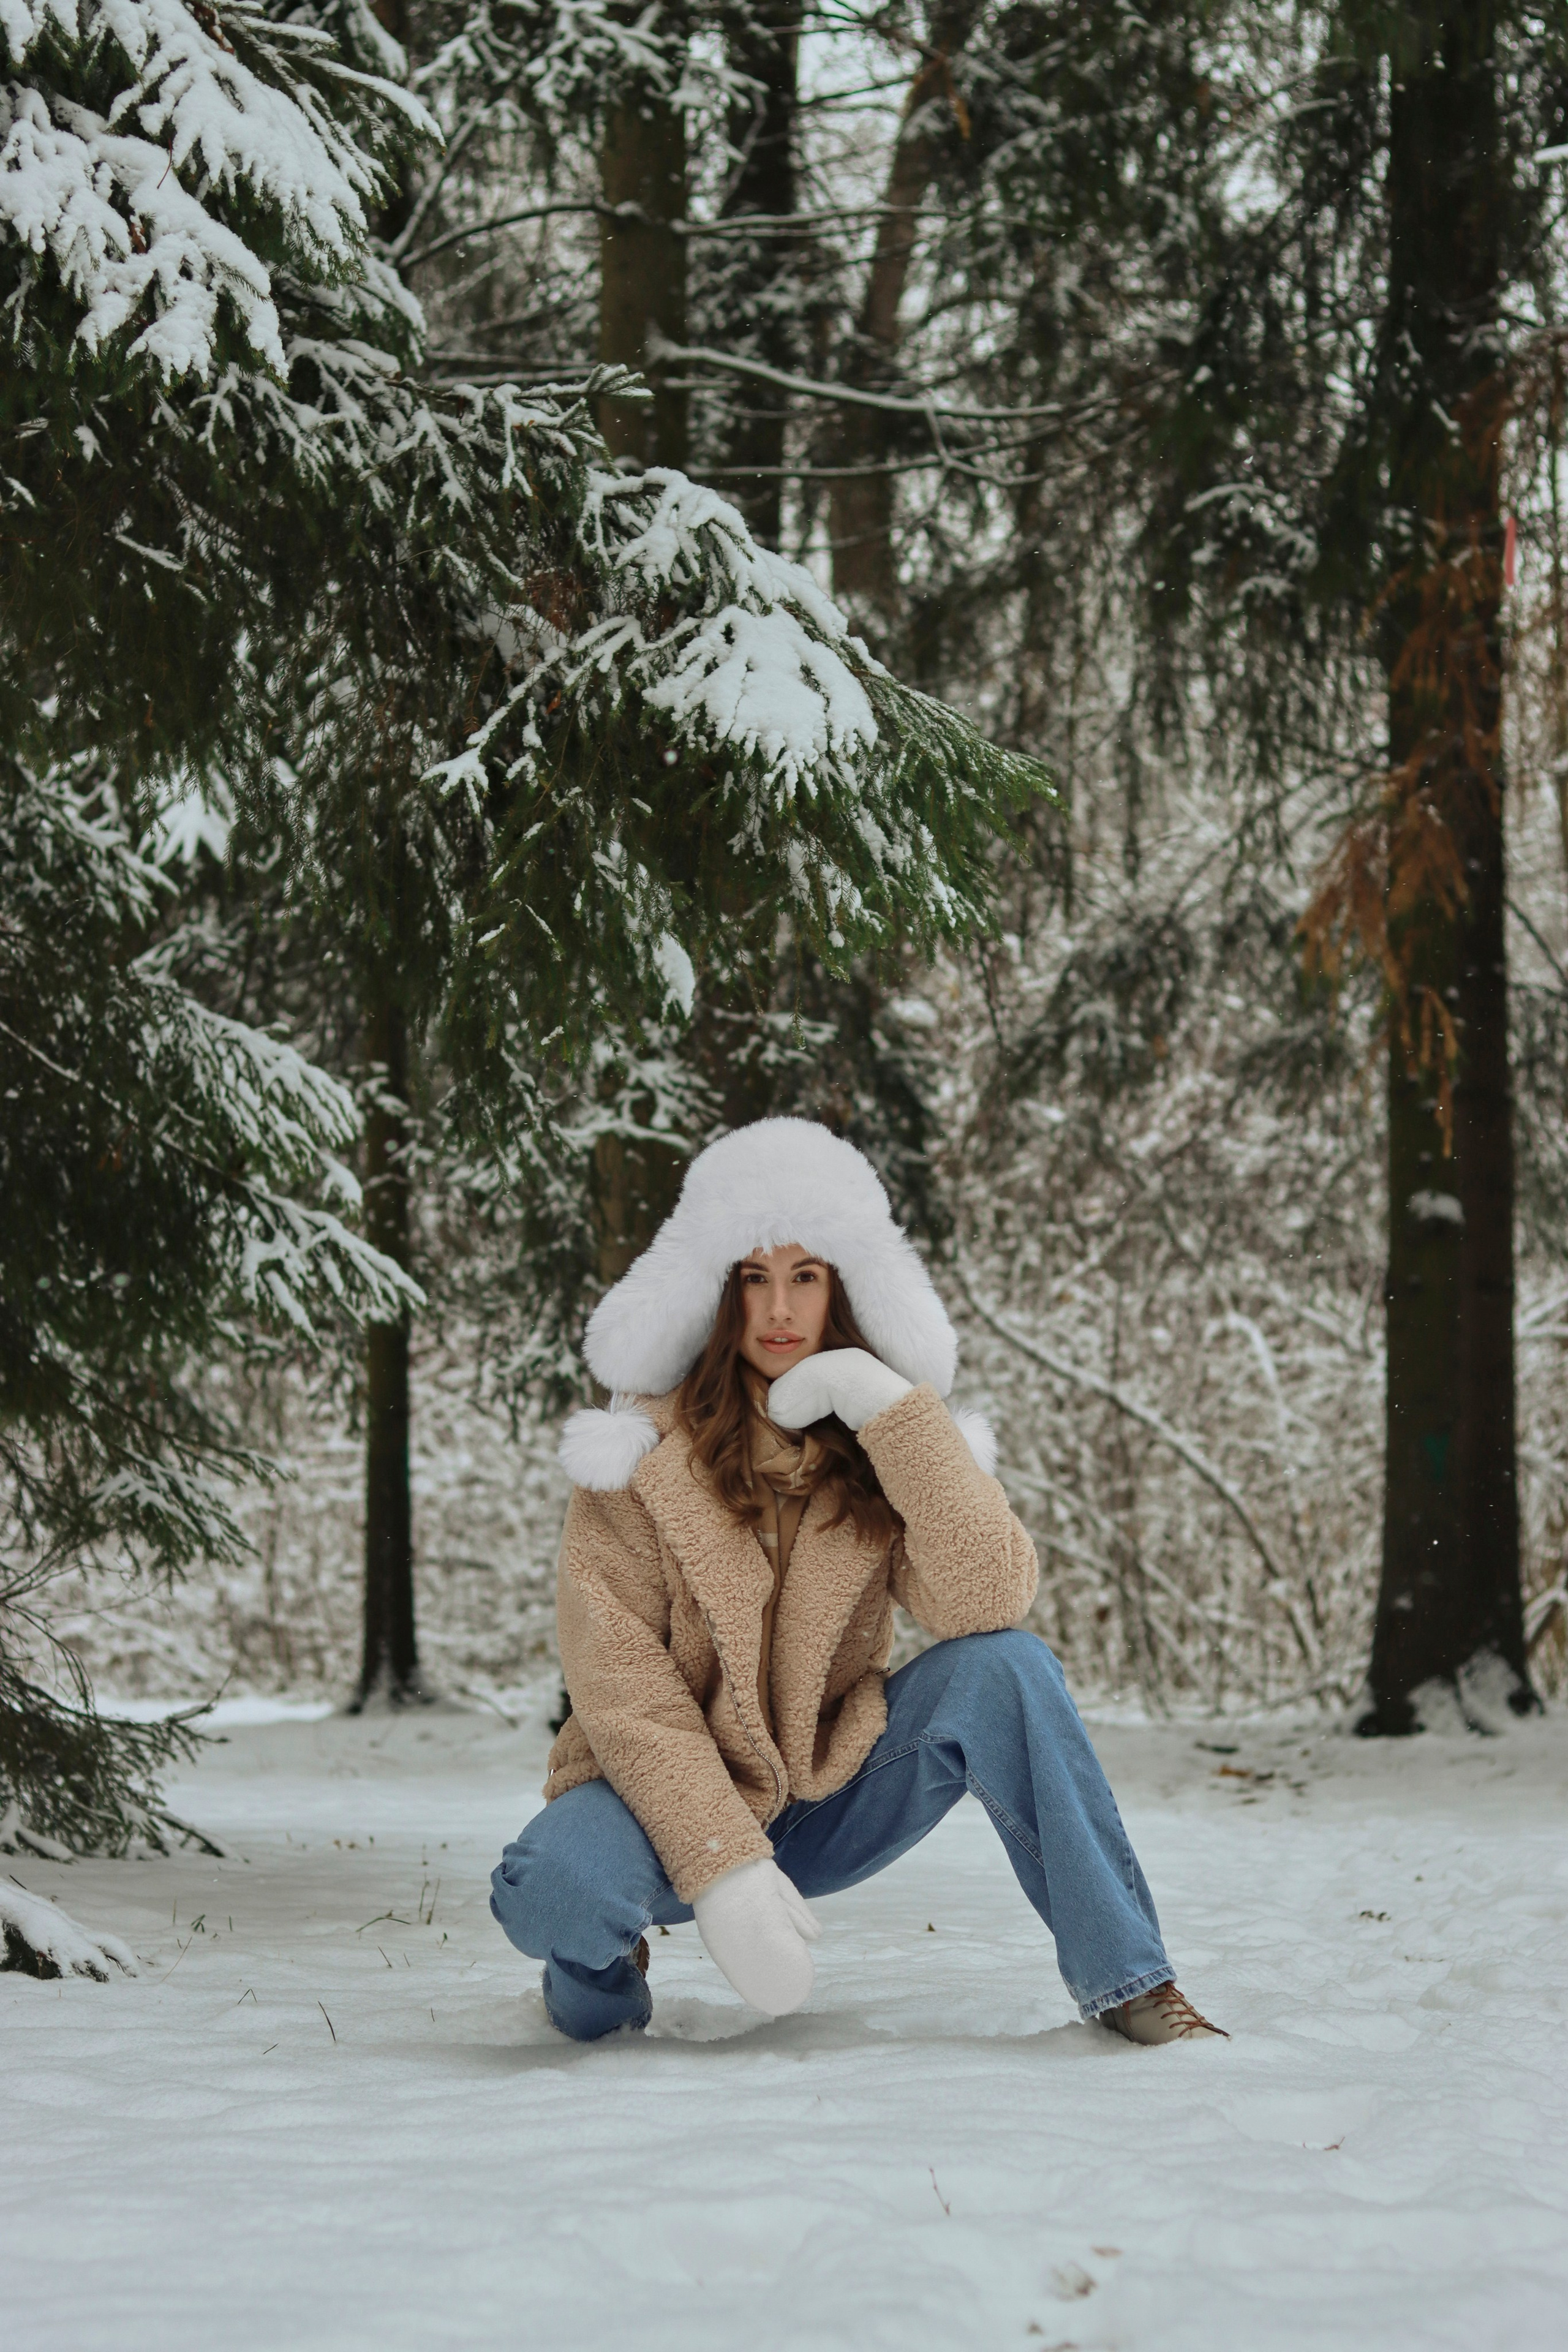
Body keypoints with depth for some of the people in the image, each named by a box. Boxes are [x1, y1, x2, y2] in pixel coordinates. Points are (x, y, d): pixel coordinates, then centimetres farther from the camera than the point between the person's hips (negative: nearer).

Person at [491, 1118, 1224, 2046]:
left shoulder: (891, 1438, -1)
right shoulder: (645, 1448, -8)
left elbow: (991, 1604, -19)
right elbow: (621, 1686, -14)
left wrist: (894, 1411, -25)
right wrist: (725, 1869, -25)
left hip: (833, 1808, 2)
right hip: (676, 1803, -2)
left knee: (1001, 1668, -22)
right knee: (556, 1890, -35)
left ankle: (1128, 1982, -13)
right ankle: (604, 1966, 2)